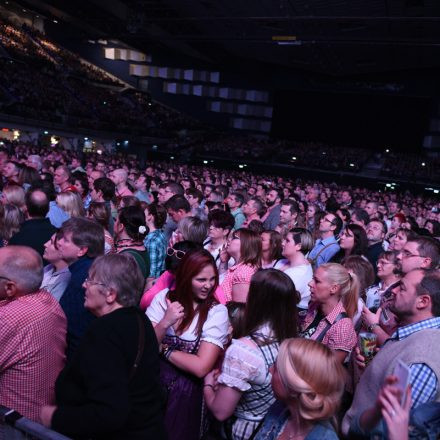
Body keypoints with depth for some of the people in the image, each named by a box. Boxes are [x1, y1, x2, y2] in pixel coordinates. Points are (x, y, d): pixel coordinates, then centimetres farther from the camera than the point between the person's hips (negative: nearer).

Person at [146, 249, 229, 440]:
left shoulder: (217, 312, -11)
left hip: (185, 390, -2)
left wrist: (164, 349, -9)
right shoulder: (163, 298, -4)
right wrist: (165, 323, -23)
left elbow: (200, 367, -17)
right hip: (150, 380, 2)